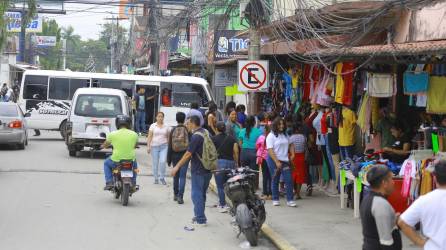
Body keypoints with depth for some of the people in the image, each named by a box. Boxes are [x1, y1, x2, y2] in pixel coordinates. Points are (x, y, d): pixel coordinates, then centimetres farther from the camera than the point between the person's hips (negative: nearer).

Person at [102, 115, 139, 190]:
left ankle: (109, 182, 17)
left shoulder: (112, 134, -9)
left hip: (116, 161, -2)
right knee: (134, 164, 38)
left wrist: (103, 146, 33)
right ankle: (133, 184, 33)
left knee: (106, 163, 31)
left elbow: (105, 145, 8)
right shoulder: (134, 134, -3)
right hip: (130, 160, 2)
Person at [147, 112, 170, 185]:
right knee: (155, 163, 4)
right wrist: (148, 146, -7)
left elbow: (168, 137, 12)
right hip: (154, 146, 0)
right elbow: (149, 136, 1)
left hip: (164, 146, 0)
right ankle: (156, 178, 17)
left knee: (163, 162, -13)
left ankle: (162, 178, 2)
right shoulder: (153, 126, 3)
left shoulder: (166, 127, 7)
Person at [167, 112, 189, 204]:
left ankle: (176, 194, 26)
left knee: (176, 175, 16)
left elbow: (170, 146, -1)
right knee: (182, 176, -2)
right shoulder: (187, 130, -8)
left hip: (175, 155, 2)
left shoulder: (173, 130, -3)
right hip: (185, 155, -2)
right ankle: (180, 196, -10)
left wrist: (169, 159, 5)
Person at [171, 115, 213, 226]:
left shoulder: (196, 136, -18)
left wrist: (177, 167, -16)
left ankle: (200, 219, -1)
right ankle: (200, 216, 25)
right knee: (202, 193, 17)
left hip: (198, 170, -9)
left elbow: (188, 154, -20)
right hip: (208, 169, 9)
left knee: (196, 194, -2)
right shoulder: (206, 132, 9)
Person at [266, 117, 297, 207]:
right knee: (275, 180, 5)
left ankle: (290, 200, -3)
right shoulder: (271, 136, -6)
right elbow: (270, 150, -13)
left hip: (284, 160, 4)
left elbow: (290, 145, 26)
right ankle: (275, 200, 15)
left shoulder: (285, 135, 13)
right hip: (274, 160, -4)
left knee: (289, 180, -6)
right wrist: (277, 162, -19)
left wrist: (292, 153, 7)